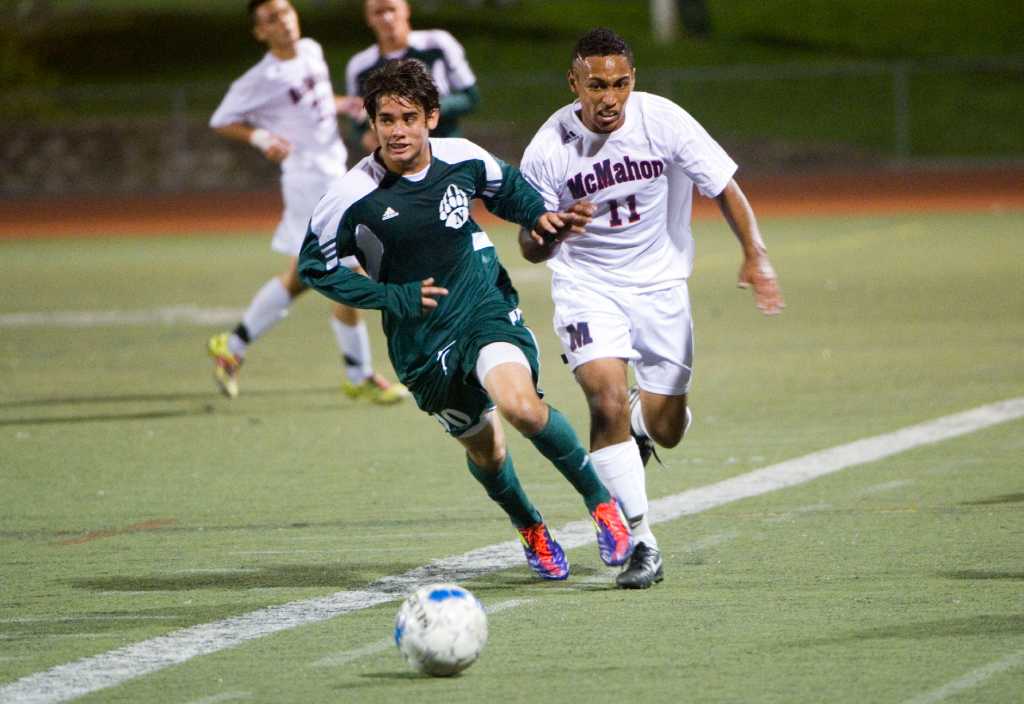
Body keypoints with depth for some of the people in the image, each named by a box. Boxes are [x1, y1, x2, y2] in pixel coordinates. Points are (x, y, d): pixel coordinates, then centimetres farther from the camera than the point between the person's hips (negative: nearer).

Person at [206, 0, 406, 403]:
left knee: (299, 278, 17)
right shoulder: (260, 80, -13)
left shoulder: (311, 50, 9)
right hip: (311, 181, -9)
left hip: (334, 172, 9)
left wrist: (345, 106, 7)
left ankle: (232, 347, 27)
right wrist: (261, 138, -19)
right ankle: (358, 377, 6)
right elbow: (221, 121, -5)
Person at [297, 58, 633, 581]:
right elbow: (314, 267, -5)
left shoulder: (463, 160, -6)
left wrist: (541, 216, -4)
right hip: (419, 341, 1)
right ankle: (529, 527, 45)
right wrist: (394, 298, -14)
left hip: (484, 311, -1)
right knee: (483, 448, 13)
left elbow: (507, 190, 17)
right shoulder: (353, 197, -16)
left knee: (520, 405, -28)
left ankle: (600, 502, -8)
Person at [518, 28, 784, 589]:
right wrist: (550, 232, -32)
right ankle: (641, 543, -14)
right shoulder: (548, 149, -16)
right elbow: (531, 250, -8)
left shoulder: (664, 121, -15)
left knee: (668, 430, 3)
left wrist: (755, 255, -19)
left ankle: (638, 420, 44)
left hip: (660, 284, 2)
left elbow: (724, 188, -5)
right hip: (586, 285, -2)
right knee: (607, 400, -24)